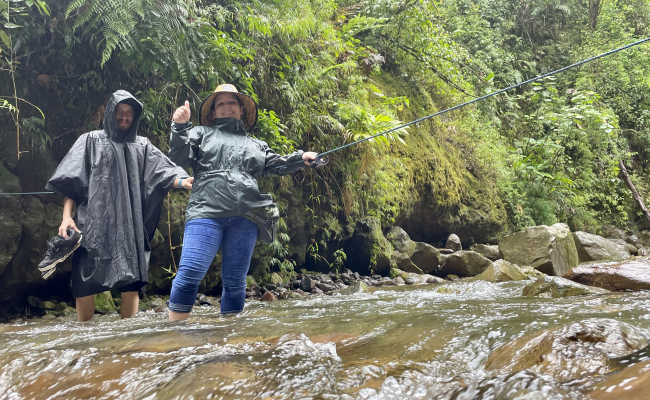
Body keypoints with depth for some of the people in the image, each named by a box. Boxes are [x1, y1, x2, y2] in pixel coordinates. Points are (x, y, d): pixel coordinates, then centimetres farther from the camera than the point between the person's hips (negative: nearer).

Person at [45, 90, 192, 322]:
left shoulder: (142, 146, 17)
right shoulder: (91, 141, 11)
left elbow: (163, 172, 3)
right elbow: (72, 181, 5)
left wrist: (183, 182, -19)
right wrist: (67, 216, -8)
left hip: (131, 225, 2)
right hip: (95, 223, -2)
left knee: (132, 281, 0)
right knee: (86, 281, -4)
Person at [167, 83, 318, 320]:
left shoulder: (256, 145, 29)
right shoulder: (202, 133, 19)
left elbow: (277, 165, 27)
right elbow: (180, 160, 8)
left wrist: (300, 158, 11)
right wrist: (180, 128, -5)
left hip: (244, 218, 3)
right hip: (206, 212, -3)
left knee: (235, 281, 5)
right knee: (190, 273, -15)